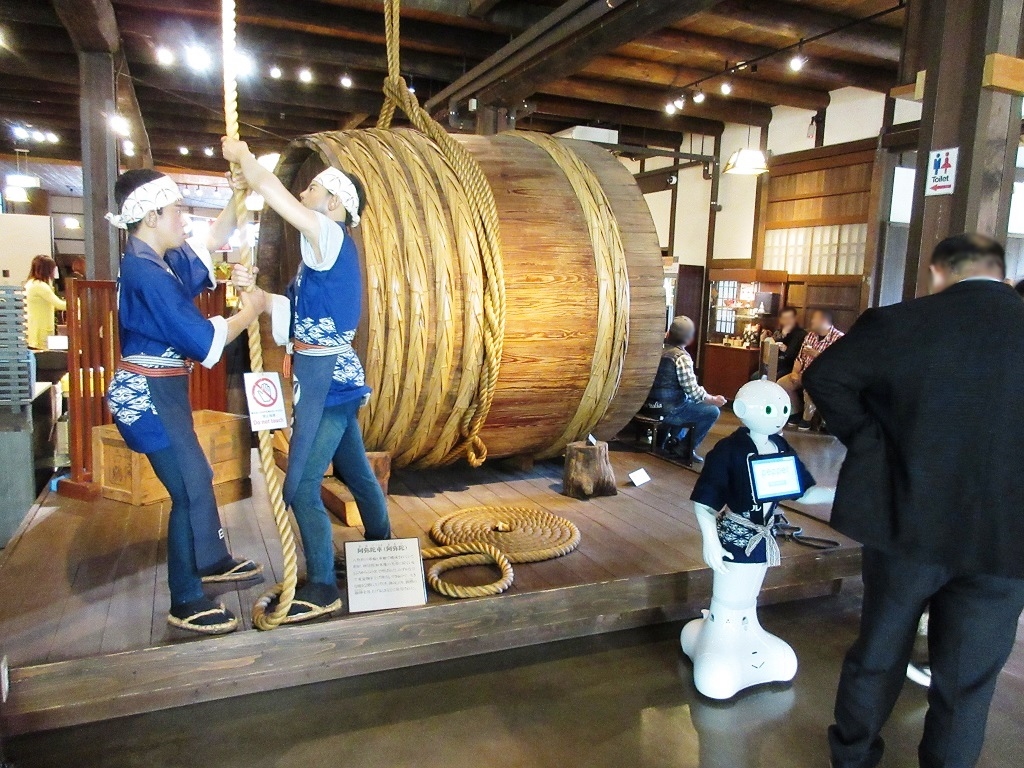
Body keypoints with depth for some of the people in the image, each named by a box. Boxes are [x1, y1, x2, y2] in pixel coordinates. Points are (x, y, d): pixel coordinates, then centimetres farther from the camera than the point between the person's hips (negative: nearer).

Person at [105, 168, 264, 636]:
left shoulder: (155, 262, 8)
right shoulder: (146, 272, -22)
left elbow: (212, 242, 22)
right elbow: (202, 340, -23)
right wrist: (249, 312, -9)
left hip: (162, 389, 10)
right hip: (149, 394, -10)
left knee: (197, 477, 21)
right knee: (190, 489, -6)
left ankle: (212, 561, 40)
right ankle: (185, 602, 7)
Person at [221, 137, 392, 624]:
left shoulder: (331, 238, -12)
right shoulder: (328, 251, 15)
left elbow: (268, 187, -17)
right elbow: (295, 312, 14)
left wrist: (241, 154, 1)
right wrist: (253, 290, 1)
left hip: (325, 379, -10)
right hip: (334, 375, 10)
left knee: (301, 487, -5)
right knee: (356, 473, 20)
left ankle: (321, 589, 6)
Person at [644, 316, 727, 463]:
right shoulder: (682, 357, -18)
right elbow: (693, 391, -21)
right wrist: (714, 399, -5)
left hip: (650, 404, 9)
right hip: (668, 411, -9)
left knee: (689, 400, 34)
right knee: (713, 411, 1)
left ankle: (674, 439, 30)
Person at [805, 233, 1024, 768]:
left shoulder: (898, 323, -10)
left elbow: (824, 376, -8)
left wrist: (870, 442, -1)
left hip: (907, 522, 0)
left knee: (878, 653, 20)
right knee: (967, 681, 16)